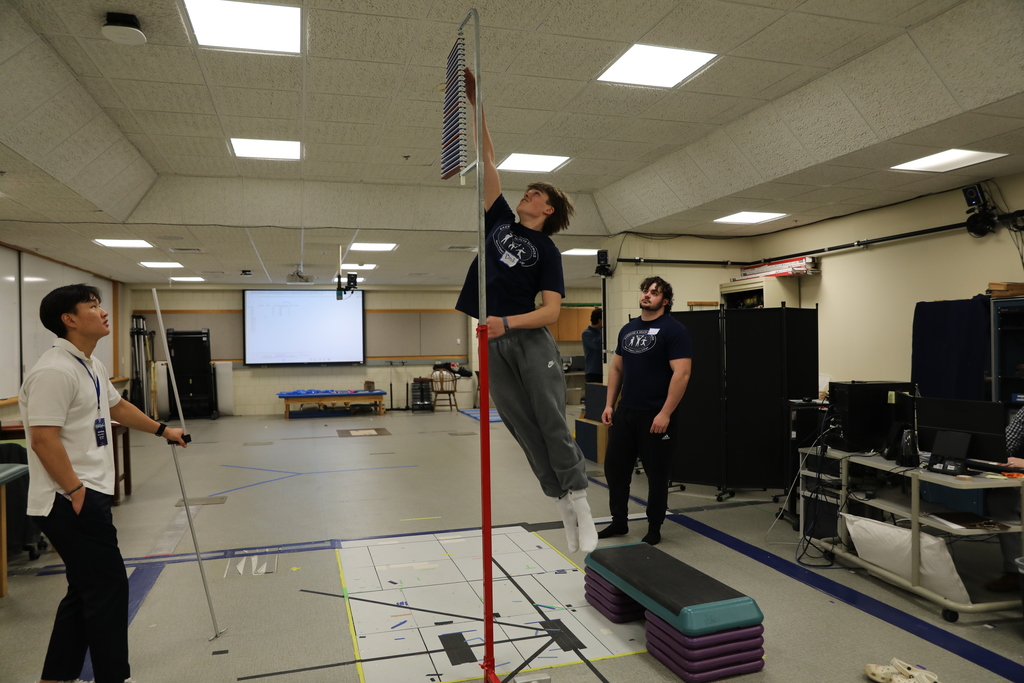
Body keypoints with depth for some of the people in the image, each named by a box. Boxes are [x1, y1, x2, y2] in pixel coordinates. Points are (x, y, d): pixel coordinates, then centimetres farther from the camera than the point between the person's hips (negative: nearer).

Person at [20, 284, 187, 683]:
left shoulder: (91, 365, 13)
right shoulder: (55, 371, -19)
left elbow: (116, 406, 27)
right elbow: (43, 439, -24)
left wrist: (162, 430, 32)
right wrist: (75, 490, -22)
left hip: (89, 495, 10)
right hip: (70, 500, -10)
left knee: (86, 591, 17)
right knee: (108, 588, -1)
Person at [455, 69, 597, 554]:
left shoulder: (547, 252, 2)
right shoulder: (500, 220, 14)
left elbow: (551, 311, -8)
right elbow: (487, 161, 13)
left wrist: (506, 323, -22)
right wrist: (476, 104, 9)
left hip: (528, 340, -4)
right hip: (489, 343, 4)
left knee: (552, 424, -6)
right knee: (523, 430, 5)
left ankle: (580, 502, 5)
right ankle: (563, 507, 14)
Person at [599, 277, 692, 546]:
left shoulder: (673, 330, -10)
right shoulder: (628, 329, 12)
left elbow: (681, 374, -17)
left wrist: (665, 413, -21)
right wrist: (609, 404, 9)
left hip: (655, 416, -7)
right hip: (624, 412, 7)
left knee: (656, 473, 7)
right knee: (615, 466, 12)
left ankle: (654, 528, 23)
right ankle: (619, 522, 29)